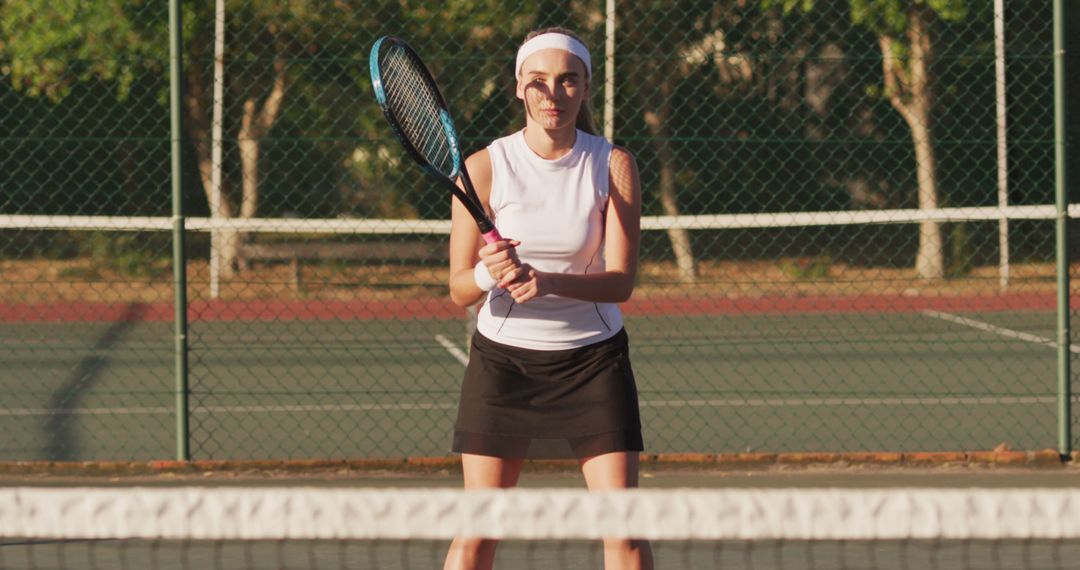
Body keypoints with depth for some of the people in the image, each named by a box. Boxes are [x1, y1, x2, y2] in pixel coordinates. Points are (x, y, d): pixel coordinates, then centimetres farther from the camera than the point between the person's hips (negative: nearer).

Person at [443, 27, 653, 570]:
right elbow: (458, 289, -8)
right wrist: (489, 274, -32)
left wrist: (548, 282, -32)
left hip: (592, 359, 0)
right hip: (502, 357, 0)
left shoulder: (614, 165, -7)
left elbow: (621, 281, -14)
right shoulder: (485, 168, -9)